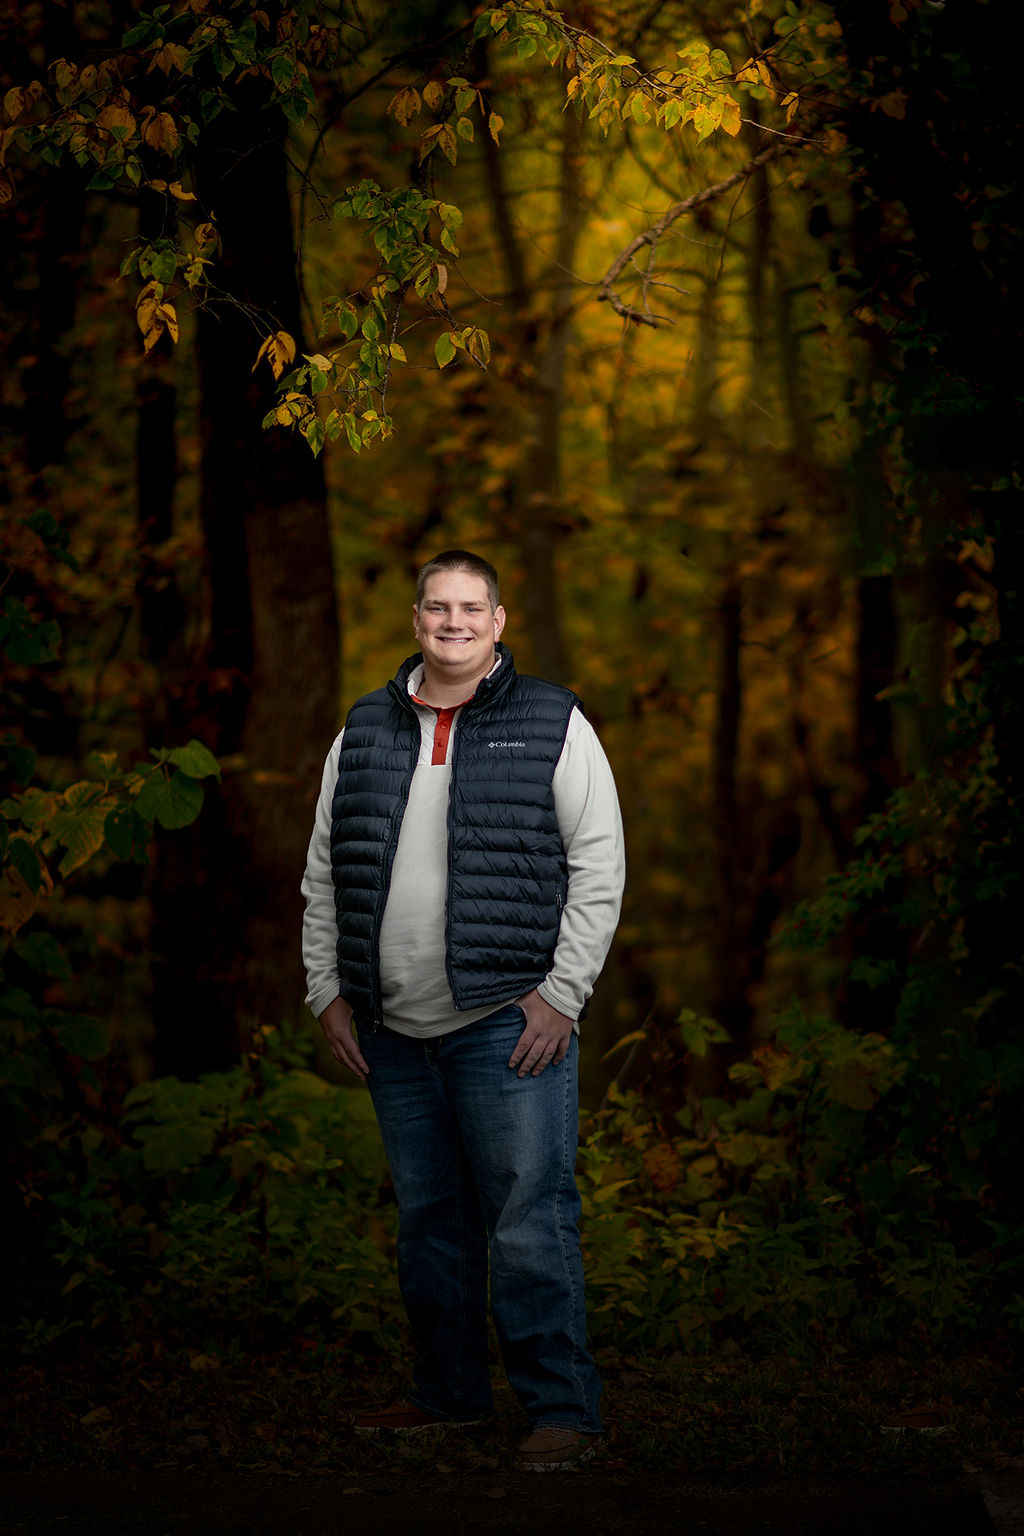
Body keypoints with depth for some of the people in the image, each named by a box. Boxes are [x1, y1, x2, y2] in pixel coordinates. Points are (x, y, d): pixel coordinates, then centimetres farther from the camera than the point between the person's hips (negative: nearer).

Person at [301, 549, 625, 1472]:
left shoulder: (552, 726, 1)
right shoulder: (364, 733, 13)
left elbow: (598, 868, -2)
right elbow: (325, 875, 18)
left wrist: (562, 995, -8)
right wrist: (329, 991, 10)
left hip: (508, 1023, -5)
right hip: (393, 1032, 5)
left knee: (529, 1222, -8)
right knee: (429, 1222, 13)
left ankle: (563, 1411, -3)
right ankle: (449, 1392, 25)